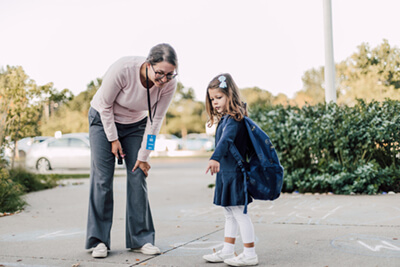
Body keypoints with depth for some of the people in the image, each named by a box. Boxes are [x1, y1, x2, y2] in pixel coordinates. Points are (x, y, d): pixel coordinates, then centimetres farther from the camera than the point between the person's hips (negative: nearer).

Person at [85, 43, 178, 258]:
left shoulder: (169, 84, -25)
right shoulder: (122, 69, -35)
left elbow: (155, 121, -14)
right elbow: (105, 105, -19)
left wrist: (143, 156, -12)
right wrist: (113, 139, -14)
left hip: (135, 124, 3)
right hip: (104, 119, -3)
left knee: (138, 178, -4)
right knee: (102, 179, -7)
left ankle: (140, 239, 4)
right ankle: (98, 240, 2)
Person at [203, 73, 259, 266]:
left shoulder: (234, 119, -19)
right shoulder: (225, 119, 12)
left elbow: (226, 140, -36)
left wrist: (215, 158, -49)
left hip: (235, 173, -10)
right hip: (226, 173, 10)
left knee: (239, 212, -3)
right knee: (230, 213, 17)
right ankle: (227, 251, 27)